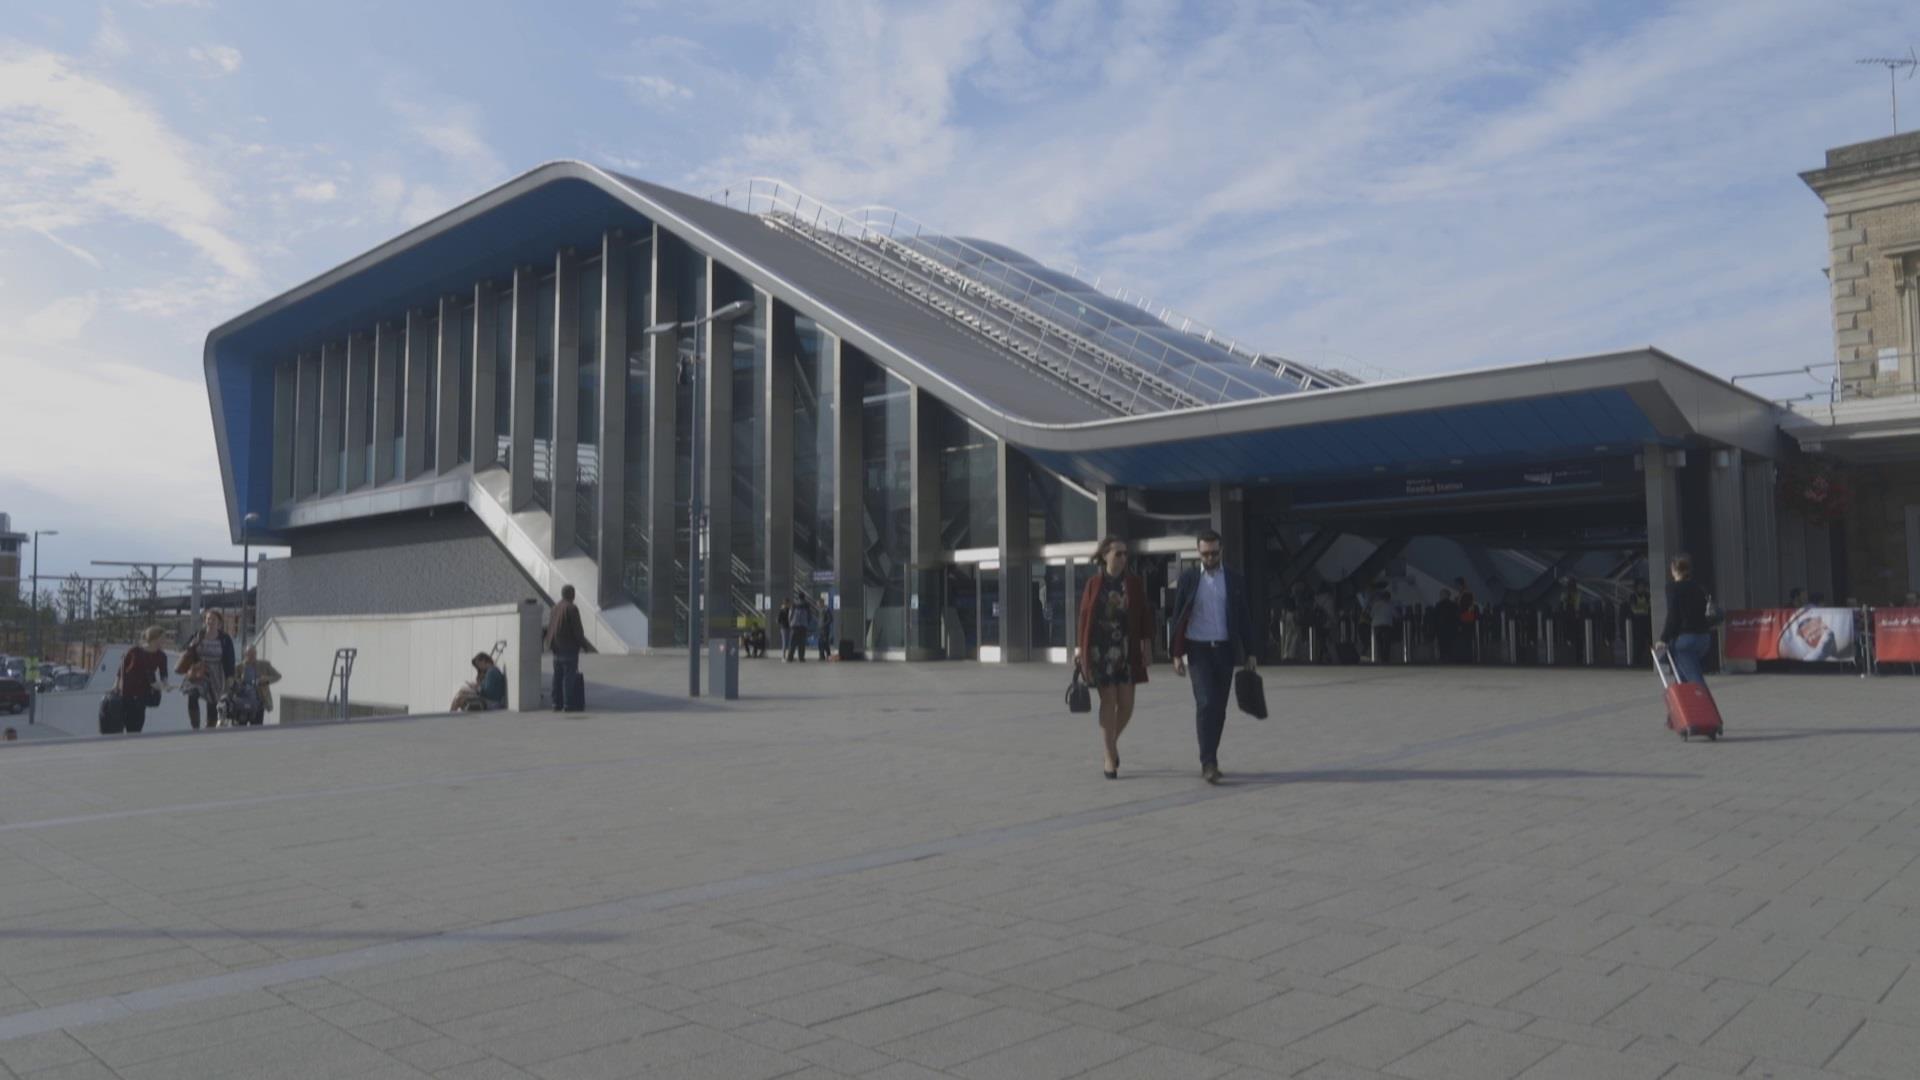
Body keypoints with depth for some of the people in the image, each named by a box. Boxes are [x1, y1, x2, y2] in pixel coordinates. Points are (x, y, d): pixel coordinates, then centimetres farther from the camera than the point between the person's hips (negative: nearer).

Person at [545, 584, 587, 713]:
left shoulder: (555, 608, 12)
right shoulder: (572, 608, -13)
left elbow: (550, 628, 15)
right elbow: (577, 629, -14)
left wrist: (551, 644, 20)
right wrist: (584, 643, -3)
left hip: (556, 648, 8)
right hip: (569, 647, -8)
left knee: (558, 676, 9)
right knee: (569, 676, -6)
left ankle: (557, 703, 11)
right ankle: (568, 703, -7)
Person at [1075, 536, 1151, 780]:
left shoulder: (1133, 582, 2)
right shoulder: (1093, 584, 0)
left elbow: (1144, 614, 3)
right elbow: (1084, 617, 2)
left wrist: (1147, 644, -3)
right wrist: (1081, 649, 0)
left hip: (1126, 650, 2)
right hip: (1100, 649, -1)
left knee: (1126, 703, 1)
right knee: (1108, 702, -1)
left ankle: (1112, 742, 28)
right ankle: (1110, 756, 8)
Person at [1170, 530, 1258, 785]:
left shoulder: (1234, 579, 5)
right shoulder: (1189, 578, 1)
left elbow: (1243, 617, 7)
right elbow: (1178, 617, 2)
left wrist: (1249, 653, 3)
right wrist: (1177, 654, -3)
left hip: (1225, 649, 2)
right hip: (1199, 650, -2)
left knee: (1219, 708, 6)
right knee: (1206, 703, -14)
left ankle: (1209, 760, 19)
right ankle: (1209, 763, -15)